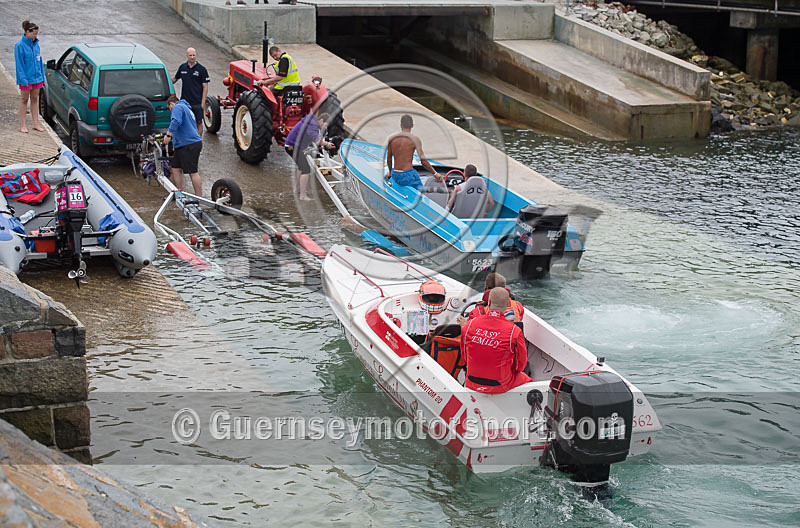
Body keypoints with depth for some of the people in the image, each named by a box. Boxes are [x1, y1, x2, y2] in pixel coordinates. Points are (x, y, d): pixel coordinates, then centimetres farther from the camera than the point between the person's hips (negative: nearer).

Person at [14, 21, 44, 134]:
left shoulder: (36, 44, 6)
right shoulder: (20, 45, -12)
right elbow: (19, 64, -14)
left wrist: (42, 77, 11)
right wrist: (23, 79, -18)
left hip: (37, 78, 6)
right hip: (26, 79, -6)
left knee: (35, 100, 11)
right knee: (24, 100, 4)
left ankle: (36, 124, 16)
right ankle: (23, 125, 10)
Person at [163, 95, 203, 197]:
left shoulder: (177, 107, -4)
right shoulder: (186, 108, 29)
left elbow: (176, 122, -23)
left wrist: (168, 134, -24)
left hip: (189, 145, -11)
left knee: (193, 172, -9)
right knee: (176, 169, 13)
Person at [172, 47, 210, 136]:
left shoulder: (201, 69, -4)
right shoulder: (182, 67, 7)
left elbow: (205, 87, -5)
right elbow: (175, 79, 23)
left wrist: (203, 103, -11)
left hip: (197, 103, -3)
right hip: (184, 101, 3)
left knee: (198, 123, 5)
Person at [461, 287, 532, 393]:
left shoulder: (470, 324, -9)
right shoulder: (514, 331, -18)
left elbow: (465, 354, 5)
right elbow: (521, 363, -5)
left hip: (472, 384, 3)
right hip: (500, 386, -3)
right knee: (525, 379, 26)